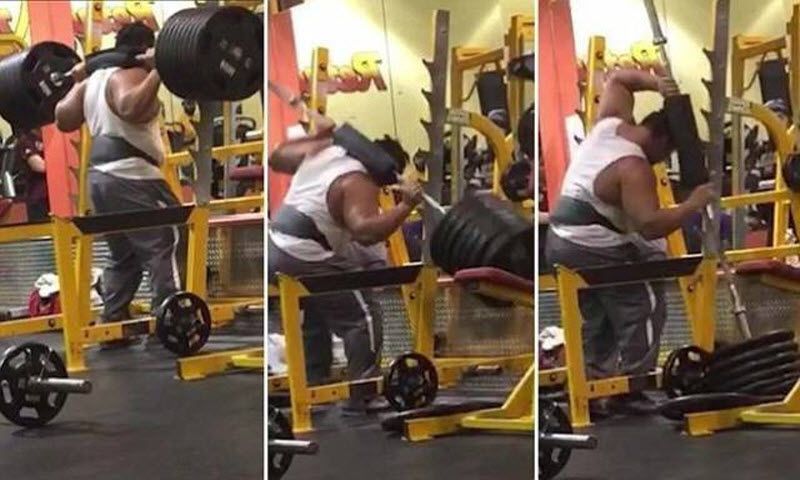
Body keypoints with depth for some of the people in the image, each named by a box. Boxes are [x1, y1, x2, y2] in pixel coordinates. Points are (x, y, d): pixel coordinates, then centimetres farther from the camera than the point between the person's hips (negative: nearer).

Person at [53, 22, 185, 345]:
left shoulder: (93, 80, 17)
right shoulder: (129, 75, -11)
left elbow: (63, 119, 21)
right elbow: (132, 107, -31)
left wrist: (77, 82, 32)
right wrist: (157, 71, -28)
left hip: (101, 176, 9)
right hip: (131, 177, -9)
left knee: (123, 255, 19)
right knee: (167, 246, -8)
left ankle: (112, 322, 18)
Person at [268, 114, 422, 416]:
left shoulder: (321, 151, 11)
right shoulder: (358, 184, -13)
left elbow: (277, 157, 26)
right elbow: (366, 230, -30)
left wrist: (314, 135, 34)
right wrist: (406, 205, -30)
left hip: (276, 248, 9)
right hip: (305, 259, -9)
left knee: (314, 318, 26)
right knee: (363, 317, -3)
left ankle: (314, 389, 32)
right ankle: (361, 399, -1)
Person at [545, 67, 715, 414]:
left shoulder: (610, 123, 5)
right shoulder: (633, 168, -19)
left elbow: (616, 79, 23)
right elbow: (650, 225, -29)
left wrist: (655, 83, 8)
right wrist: (692, 205, -21)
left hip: (559, 242, 9)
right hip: (595, 250, -9)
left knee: (596, 320, 19)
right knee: (642, 308, 0)